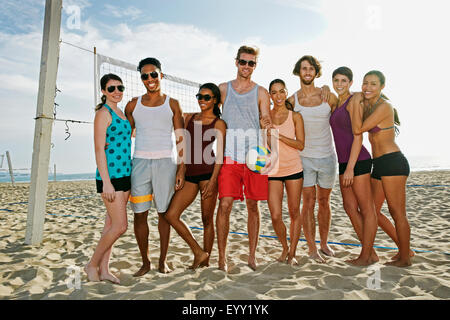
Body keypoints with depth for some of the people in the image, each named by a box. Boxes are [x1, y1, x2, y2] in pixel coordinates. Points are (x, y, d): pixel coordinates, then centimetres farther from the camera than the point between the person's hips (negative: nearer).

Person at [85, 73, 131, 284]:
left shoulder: (120, 113, 18)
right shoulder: (103, 113, -8)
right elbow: (99, 149, -13)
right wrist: (106, 182, -19)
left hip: (125, 174, 8)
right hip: (110, 175, -8)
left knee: (112, 224, 10)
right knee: (120, 226, -7)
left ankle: (104, 269, 20)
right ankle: (92, 264, 13)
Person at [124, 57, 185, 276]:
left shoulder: (172, 104, 7)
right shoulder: (133, 105, 12)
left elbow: (180, 139, 4)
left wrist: (181, 169, -3)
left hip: (165, 162, -1)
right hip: (139, 162, 2)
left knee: (164, 213, 3)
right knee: (139, 214, 1)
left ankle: (163, 260, 18)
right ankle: (145, 262, 16)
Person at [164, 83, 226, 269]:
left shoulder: (218, 124, -1)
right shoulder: (190, 118, 14)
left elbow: (219, 155, -7)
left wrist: (212, 181, -15)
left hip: (208, 174, -5)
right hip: (190, 175, 5)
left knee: (207, 220, 3)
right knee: (171, 215, -4)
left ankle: (206, 261, 21)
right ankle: (199, 252, 8)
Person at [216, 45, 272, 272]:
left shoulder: (261, 93, 10)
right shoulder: (223, 89, 12)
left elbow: (266, 122, 7)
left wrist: (266, 123, -16)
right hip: (229, 156, 0)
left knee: (253, 206, 5)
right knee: (225, 204, -7)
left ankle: (252, 255, 18)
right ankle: (222, 257, 5)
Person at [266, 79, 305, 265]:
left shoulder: (295, 116, 3)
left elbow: (301, 145, -6)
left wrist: (278, 136, -16)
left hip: (293, 169, 0)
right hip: (272, 171, 0)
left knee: (294, 213, 8)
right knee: (275, 216, -4)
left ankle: (292, 252, 25)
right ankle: (284, 247, 24)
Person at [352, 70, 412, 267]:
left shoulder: (384, 106, -13)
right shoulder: (367, 105, 12)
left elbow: (358, 129, -18)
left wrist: (357, 102, -9)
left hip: (392, 163, -9)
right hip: (379, 165, 10)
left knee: (397, 212, 0)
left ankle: (404, 258, 15)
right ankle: (404, 249, 28)